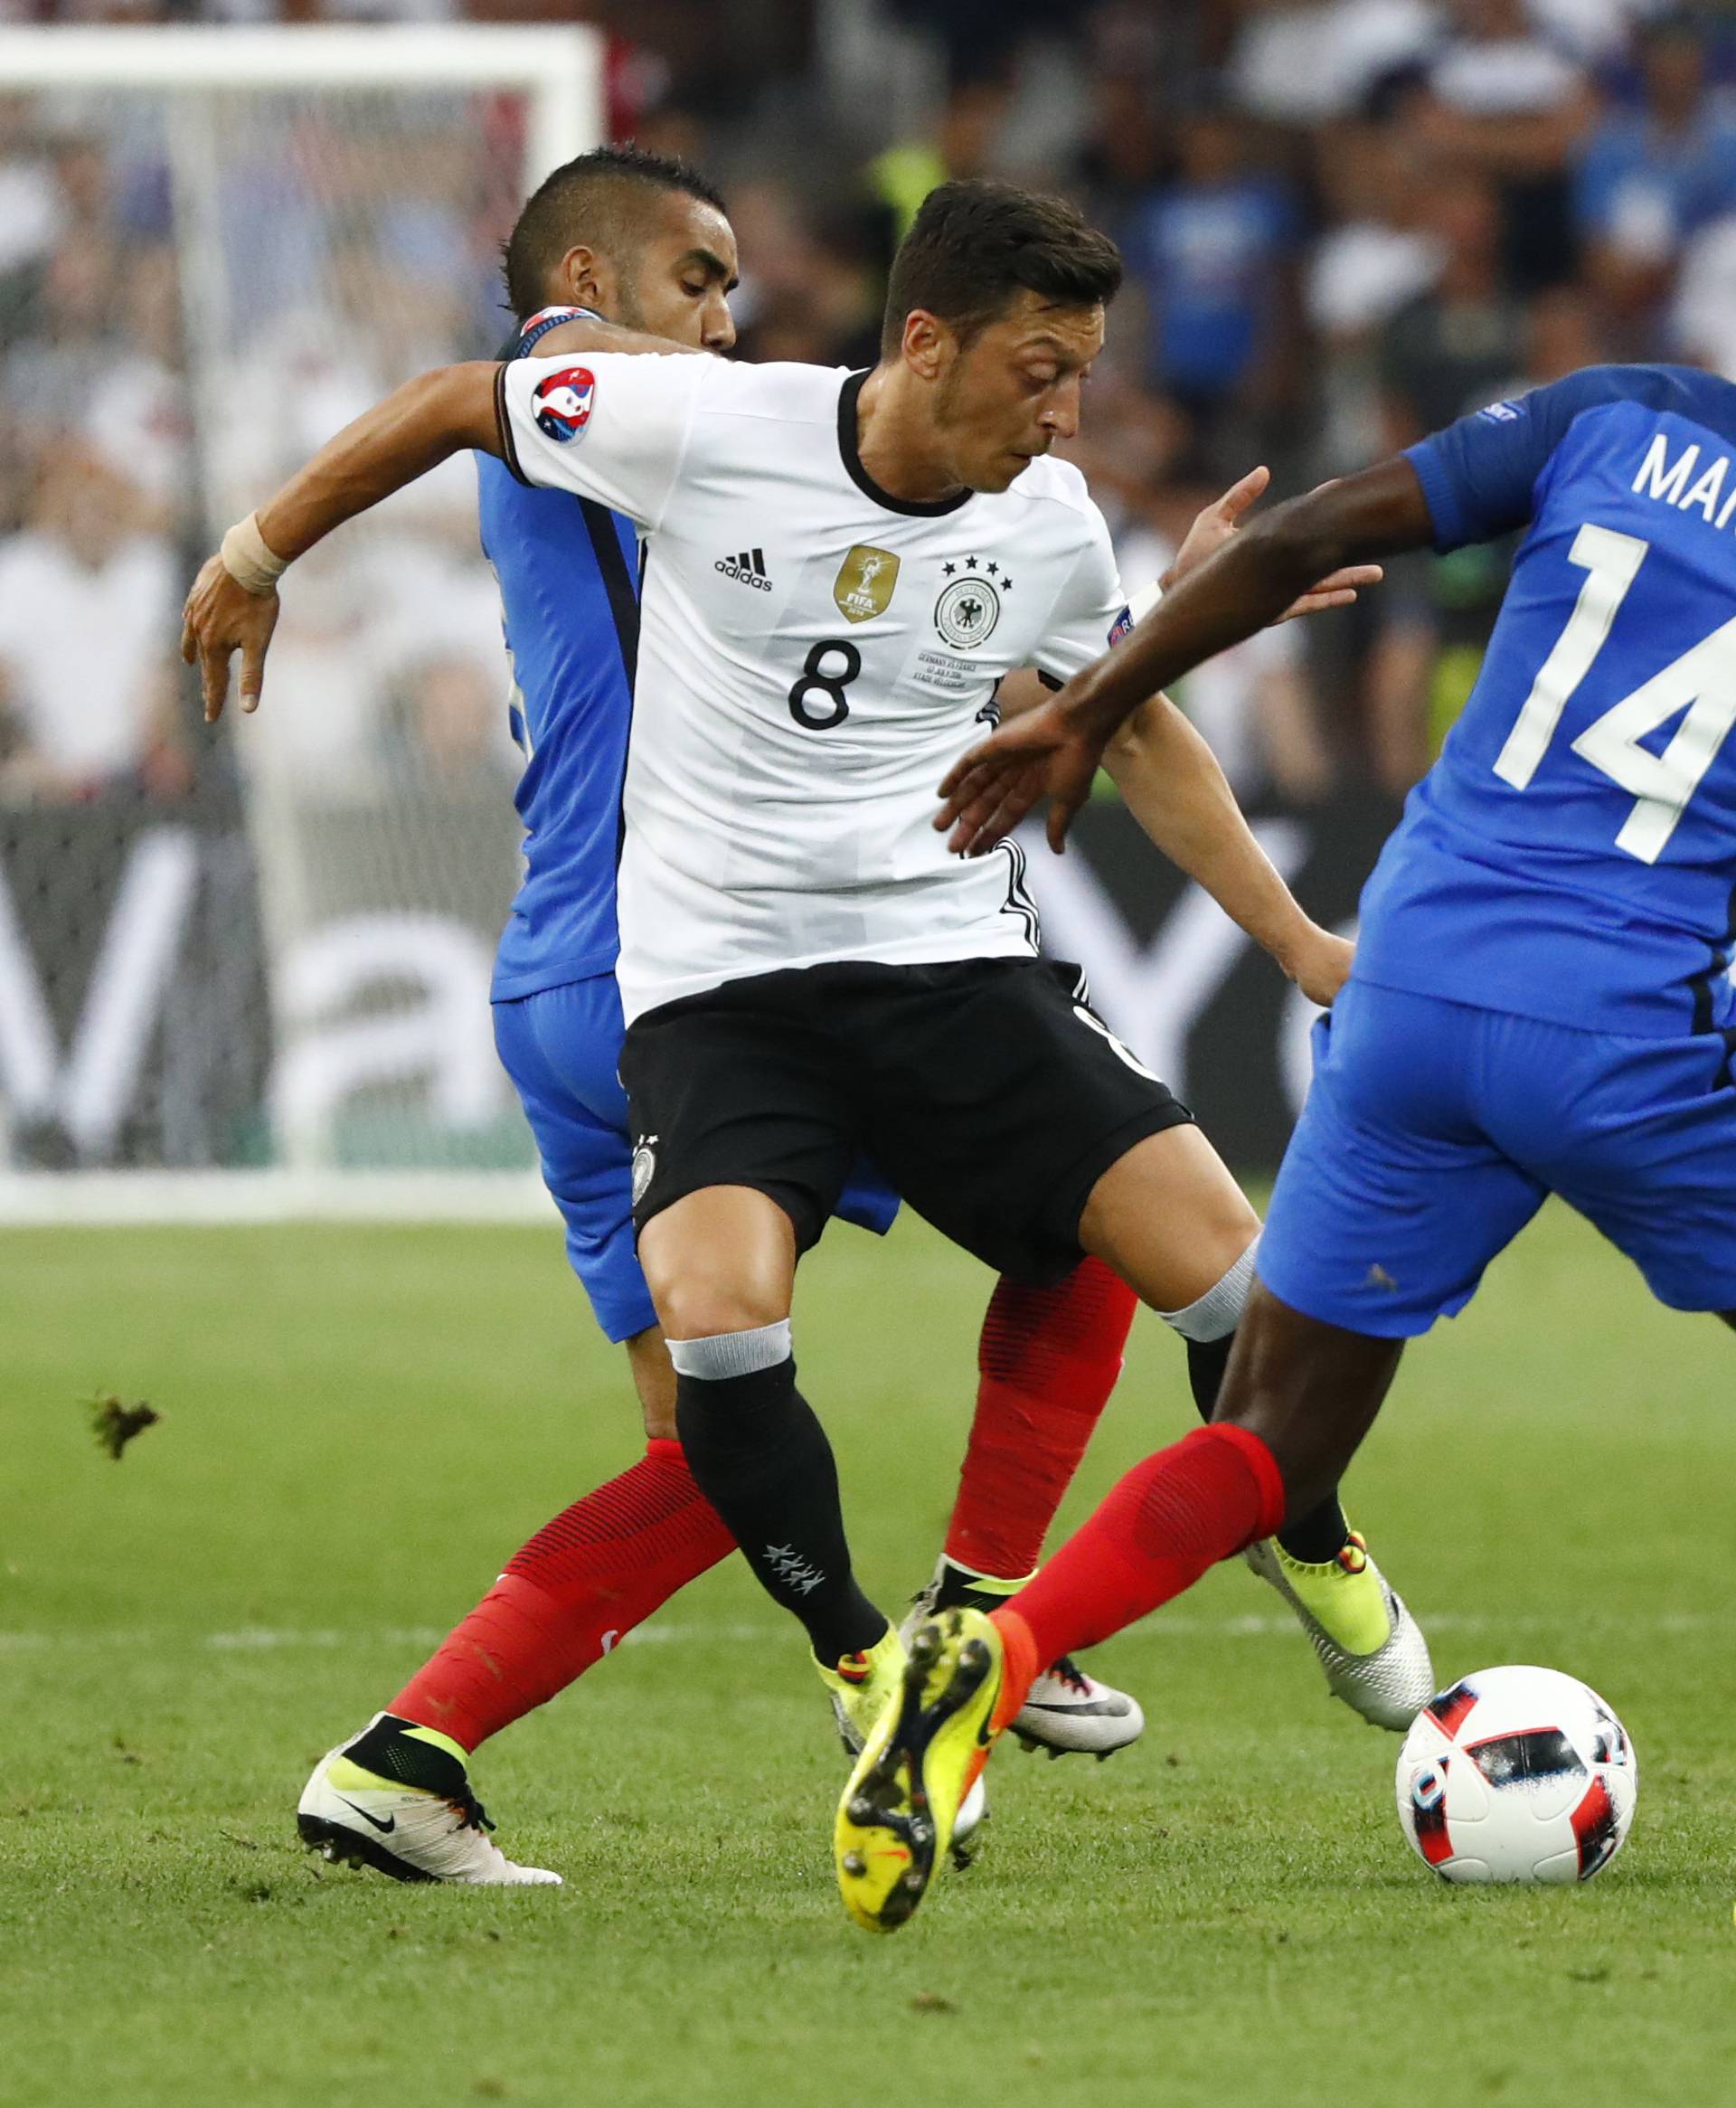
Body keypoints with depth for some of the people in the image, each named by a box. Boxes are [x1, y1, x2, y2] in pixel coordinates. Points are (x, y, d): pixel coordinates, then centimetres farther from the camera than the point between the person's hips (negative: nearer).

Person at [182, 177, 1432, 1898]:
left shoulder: (1052, 526, -1)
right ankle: (867, 1668, -5)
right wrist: (259, 559, 13)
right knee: (713, 1317, -28)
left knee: (1221, 1256, -12)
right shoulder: (704, 427, -13)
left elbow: (1142, 737, 18)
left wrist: (1305, 947, 15)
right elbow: (454, 405, 3)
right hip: (713, 977, -3)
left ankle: (1317, 1560, 19)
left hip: (951, 958, 3)